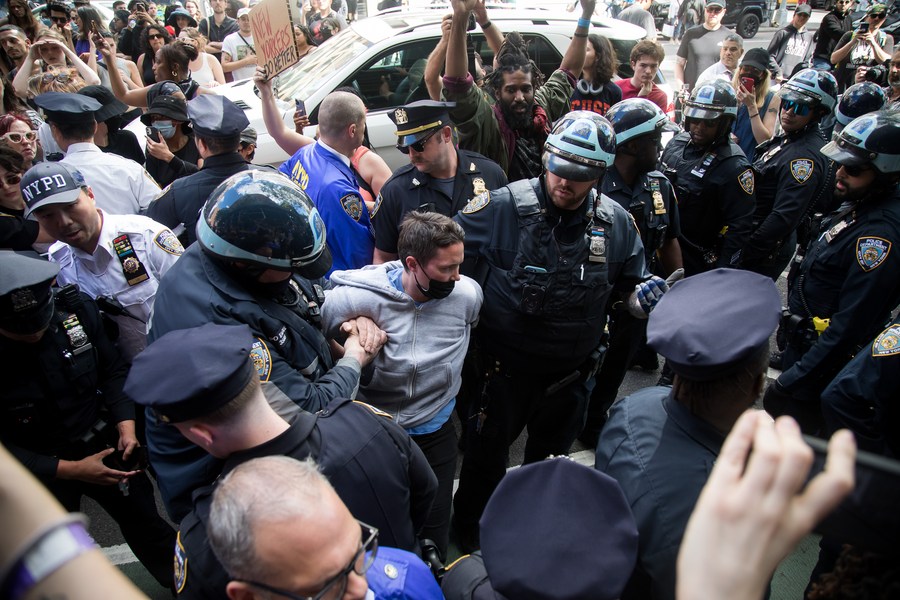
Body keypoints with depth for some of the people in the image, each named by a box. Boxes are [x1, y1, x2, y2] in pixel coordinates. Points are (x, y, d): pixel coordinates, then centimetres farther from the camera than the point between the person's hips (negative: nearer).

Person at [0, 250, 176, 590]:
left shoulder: (76, 310, -19)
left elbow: (113, 371, -5)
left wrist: (126, 425, -17)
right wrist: (69, 470, -23)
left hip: (103, 445, 2)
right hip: (38, 469, -2)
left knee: (148, 526, 19)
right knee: (58, 557, 20)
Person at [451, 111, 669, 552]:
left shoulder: (616, 223, -6)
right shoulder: (502, 207, -19)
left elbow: (629, 283, 8)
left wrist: (646, 294, -14)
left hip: (571, 371, 4)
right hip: (505, 366, -4)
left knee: (551, 454, 27)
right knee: (487, 453, 17)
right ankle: (466, 525, 46)